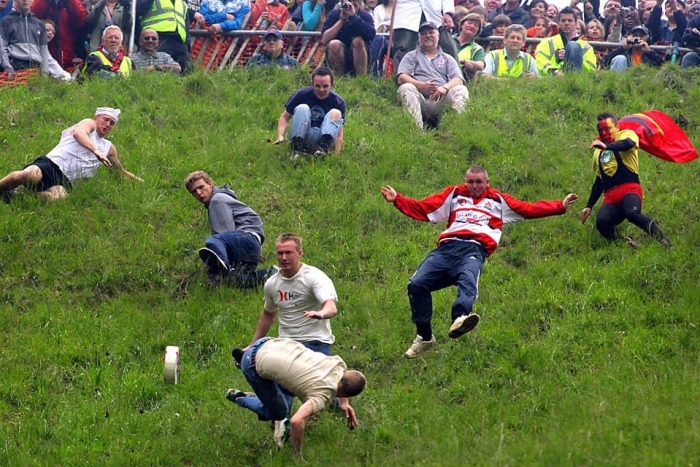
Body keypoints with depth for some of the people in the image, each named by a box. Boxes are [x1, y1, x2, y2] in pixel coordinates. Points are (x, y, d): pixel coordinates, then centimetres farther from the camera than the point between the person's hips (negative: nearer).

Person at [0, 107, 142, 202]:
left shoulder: (109, 148, 33)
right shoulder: (89, 124, 13)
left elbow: (121, 171, 50)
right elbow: (78, 132, -14)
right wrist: (96, 151, -26)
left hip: (65, 181, 4)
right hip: (51, 164, -4)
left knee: (58, 196, -38)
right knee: (31, 175, -42)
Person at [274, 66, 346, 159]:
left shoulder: (338, 102, -5)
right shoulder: (302, 95, -6)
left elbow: (339, 134, -8)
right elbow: (285, 117, 0)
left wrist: (336, 155, -23)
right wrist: (280, 136, -20)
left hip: (321, 138, 0)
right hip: (301, 136, 0)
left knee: (336, 113, -21)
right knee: (302, 108, -24)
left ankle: (323, 147, -40)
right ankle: (296, 149, -32)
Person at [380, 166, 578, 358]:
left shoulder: (498, 200, 30)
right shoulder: (454, 195, 31)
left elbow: (530, 209, 29)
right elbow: (422, 209, 24)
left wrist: (560, 206, 22)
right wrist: (397, 199, 14)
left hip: (474, 249, -2)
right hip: (447, 247, 2)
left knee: (468, 279, -37)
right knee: (417, 284, -20)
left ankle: (460, 319, -67)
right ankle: (424, 337, -9)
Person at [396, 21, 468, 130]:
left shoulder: (447, 59, 25)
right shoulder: (411, 56, 22)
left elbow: (458, 79, 8)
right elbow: (401, 78, 5)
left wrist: (445, 87, -16)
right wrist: (421, 85, -16)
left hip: (441, 99, 1)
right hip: (420, 100, -1)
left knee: (461, 90, -25)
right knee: (406, 88, -31)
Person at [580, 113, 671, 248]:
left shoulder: (626, 134, 8)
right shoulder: (598, 152, 28)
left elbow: (629, 143, -19)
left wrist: (606, 146, -37)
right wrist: (589, 206, 28)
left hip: (629, 189, -5)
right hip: (610, 196, 5)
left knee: (632, 213, -37)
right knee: (601, 222, -29)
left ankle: (665, 242, -27)